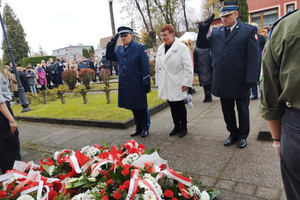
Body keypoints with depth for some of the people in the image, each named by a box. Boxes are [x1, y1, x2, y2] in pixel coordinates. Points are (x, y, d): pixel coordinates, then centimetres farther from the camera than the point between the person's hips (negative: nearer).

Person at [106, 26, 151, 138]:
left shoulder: (140, 48, -5)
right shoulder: (119, 50, 13)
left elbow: (145, 67, -9)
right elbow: (109, 57, 9)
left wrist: (146, 83, -13)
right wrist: (112, 42, 0)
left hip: (138, 85, -5)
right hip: (125, 86, 6)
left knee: (142, 107, 5)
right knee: (133, 108, 14)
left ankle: (145, 128, 21)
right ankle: (138, 127, 28)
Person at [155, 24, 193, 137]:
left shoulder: (181, 47, -8)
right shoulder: (160, 49, 11)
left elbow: (188, 67, -11)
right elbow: (158, 68, 15)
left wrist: (186, 82, -15)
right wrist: (158, 82, 13)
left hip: (177, 85, -5)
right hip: (166, 85, 5)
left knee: (180, 106, 4)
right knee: (172, 106, 12)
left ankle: (183, 127, 21)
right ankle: (176, 126, 26)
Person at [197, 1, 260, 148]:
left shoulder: (249, 31, -4)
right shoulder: (216, 32, 8)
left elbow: (253, 57, -9)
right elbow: (200, 44, 12)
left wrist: (250, 80, -16)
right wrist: (203, 28, -4)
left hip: (240, 82, -4)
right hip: (223, 82, 4)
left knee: (242, 111, 13)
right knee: (227, 111, 15)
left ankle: (242, 135, 32)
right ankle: (233, 133, 34)